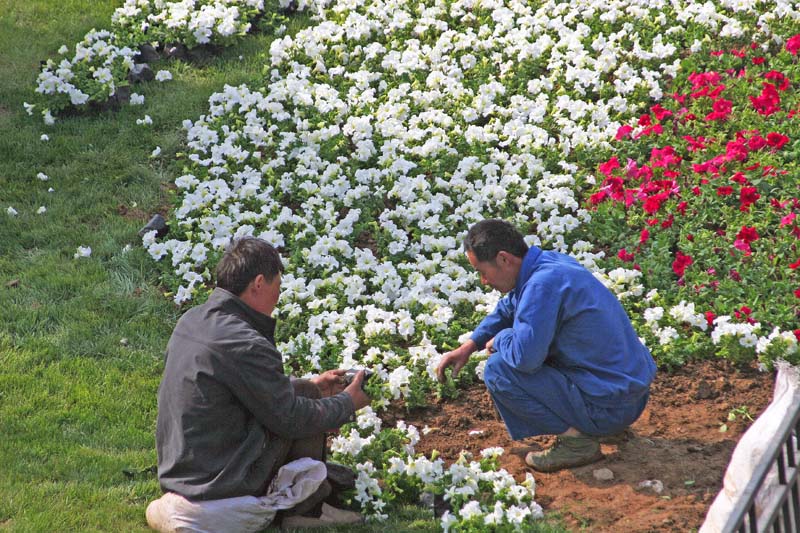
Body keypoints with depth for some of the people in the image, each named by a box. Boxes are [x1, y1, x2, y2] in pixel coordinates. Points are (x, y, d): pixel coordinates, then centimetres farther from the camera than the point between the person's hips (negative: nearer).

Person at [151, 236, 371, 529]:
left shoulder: (192, 320, 4)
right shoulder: (244, 345, -25)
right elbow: (292, 419, -15)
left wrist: (309, 385, 22)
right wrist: (347, 403, 2)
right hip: (221, 488, -9)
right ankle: (305, 510, 13)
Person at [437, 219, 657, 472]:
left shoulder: (543, 284, -23)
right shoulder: (550, 262, 7)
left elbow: (524, 356, -27)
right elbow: (508, 309, 27)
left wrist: (498, 340, -5)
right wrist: (470, 345, 19)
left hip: (610, 408, -10)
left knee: (498, 369, -13)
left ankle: (577, 439, -9)